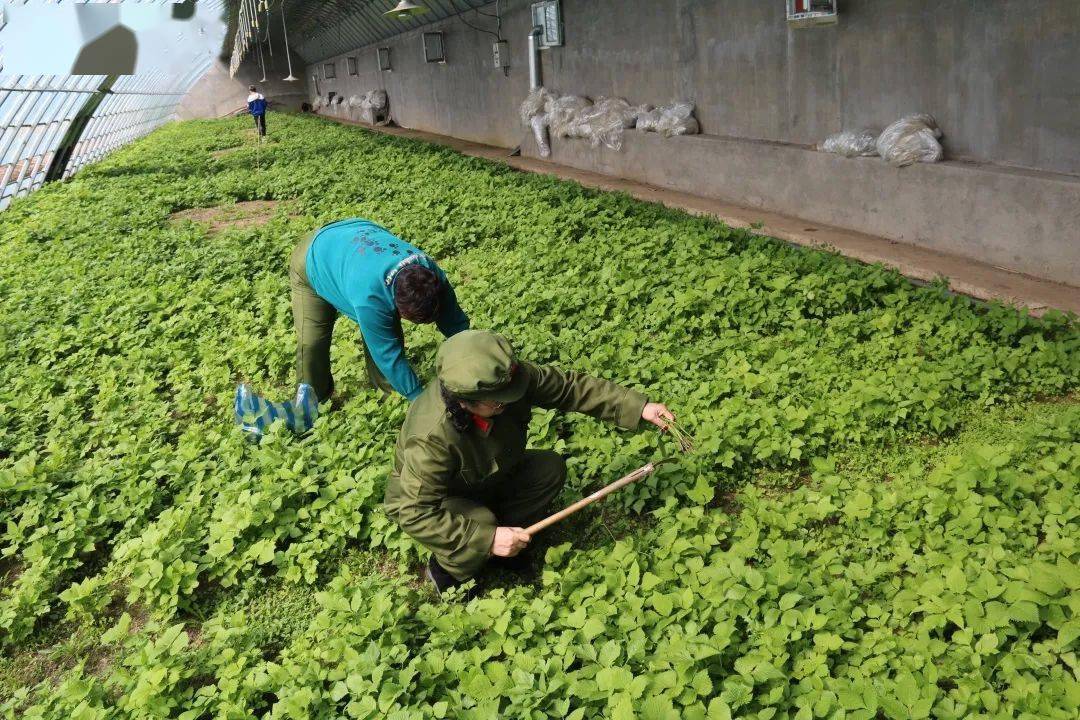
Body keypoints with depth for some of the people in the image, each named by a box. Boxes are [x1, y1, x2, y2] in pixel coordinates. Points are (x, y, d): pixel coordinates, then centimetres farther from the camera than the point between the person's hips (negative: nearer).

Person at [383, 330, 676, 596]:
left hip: (487, 478, 6)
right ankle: (446, 568, -2)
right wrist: (487, 538, -38)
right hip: (424, 501, -6)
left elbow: (572, 387, -18)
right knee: (480, 525, -35)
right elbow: (417, 514, -36)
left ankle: (505, 539, 4)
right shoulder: (430, 439, -41)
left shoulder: (510, 378, -27)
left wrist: (638, 407, -25)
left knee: (550, 468, -14)